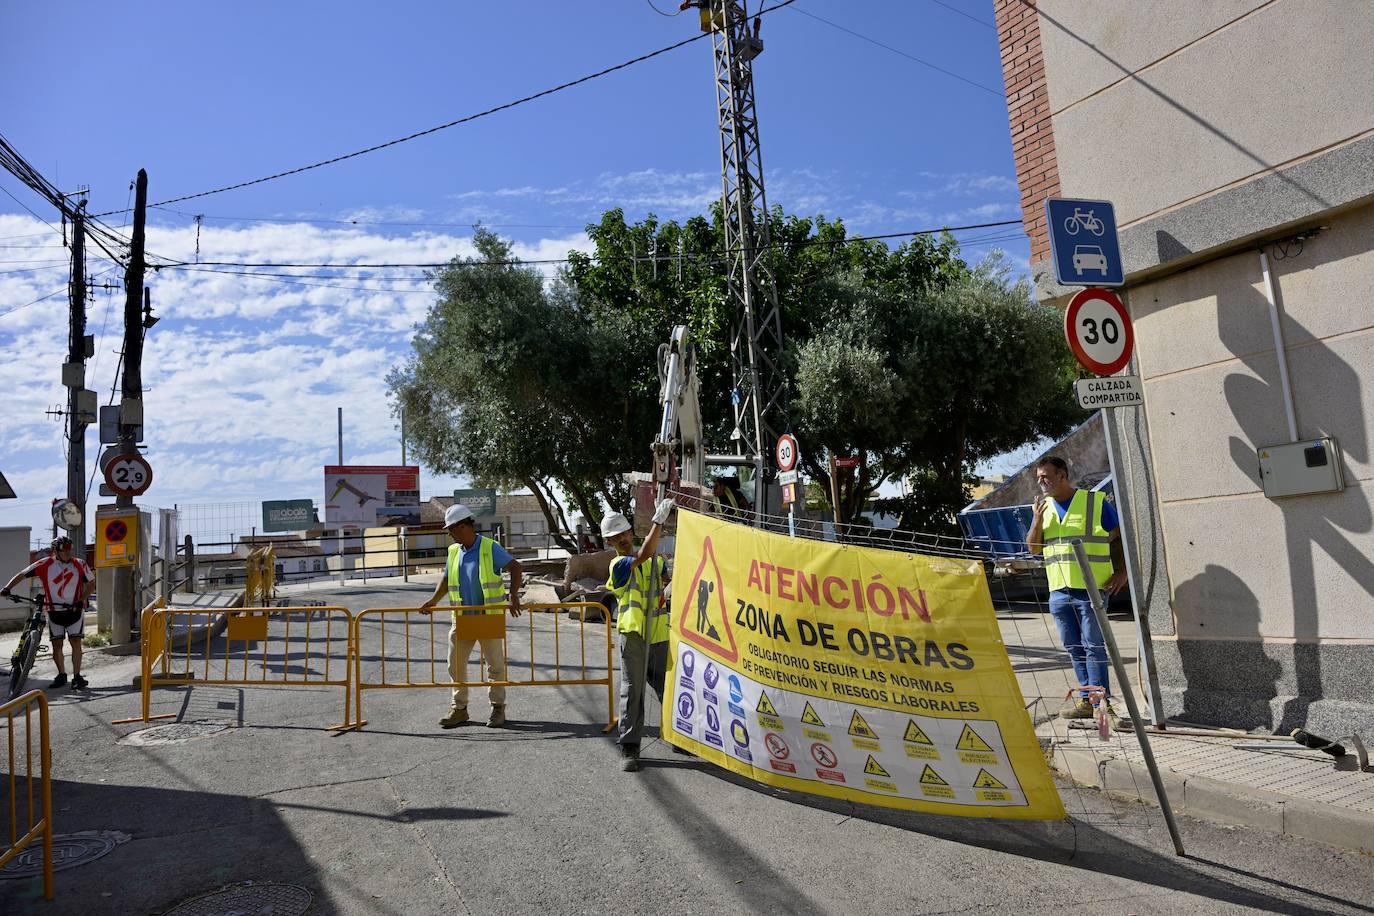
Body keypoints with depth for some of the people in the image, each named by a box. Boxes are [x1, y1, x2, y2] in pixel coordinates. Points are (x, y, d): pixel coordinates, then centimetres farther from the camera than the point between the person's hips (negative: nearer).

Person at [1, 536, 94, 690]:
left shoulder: (80, 565, -5)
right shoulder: (45, 565, -7)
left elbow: (90, 582, 5)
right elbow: (22, 574, -1)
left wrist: (82, 600, -8)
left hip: (74, 610, -1)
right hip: (54, 611, 1)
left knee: (76, 642, -6)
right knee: (57, 644, 5)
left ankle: (77, 676, -3)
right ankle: (62, 675, 21)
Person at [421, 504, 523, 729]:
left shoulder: (490, 548, -9)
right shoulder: (453, 551, 9)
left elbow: (516, 568, -13)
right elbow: (447, 578, 20)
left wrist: (513, 594, -26)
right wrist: (434, 600, 6)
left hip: (489, 617, -5)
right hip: (461, 618, 6)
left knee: (495, 664, 4)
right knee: (455, 664, 8)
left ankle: (498, 708, 16)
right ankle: (459, 708, 20)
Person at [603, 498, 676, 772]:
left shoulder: (656, 560, 13)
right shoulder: (618, 565, -5)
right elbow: (644, 555, -21)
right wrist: (659, 519, -22)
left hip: (659, 636, 4)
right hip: (633, 637, -4)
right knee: (631, 692, 0)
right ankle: (629, 749, 8)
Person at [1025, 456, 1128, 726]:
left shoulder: (1096, 501, -3)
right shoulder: (1044, 506, 11)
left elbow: (1121, 537, 2)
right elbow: (1033, 548, 8)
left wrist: (1121, 572, -8)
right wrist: (1037, 521, -8)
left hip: (1092, 589, -5)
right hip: (1059, 590, 5)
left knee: (1093, 646, -4)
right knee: (1074, 649, 11)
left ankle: (1100, 701, 1)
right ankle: (1085, 699, 20)